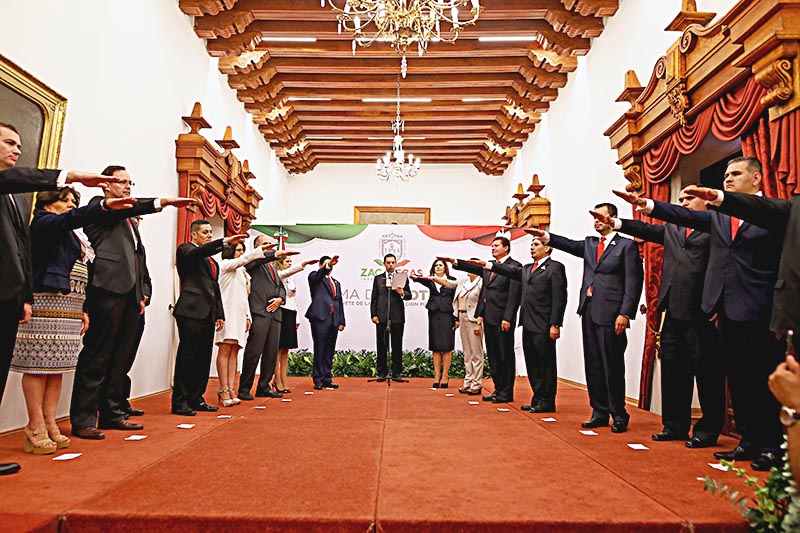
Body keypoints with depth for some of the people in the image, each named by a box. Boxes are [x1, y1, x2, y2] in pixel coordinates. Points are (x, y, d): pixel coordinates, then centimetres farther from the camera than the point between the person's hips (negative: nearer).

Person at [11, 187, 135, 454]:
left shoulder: (71, 237, 23)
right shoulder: (44, 223, 1)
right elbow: (70, 219, -23)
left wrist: (83, 309, 12)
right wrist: (105, 206, -38)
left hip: (69, 308, 8)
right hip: (45, 304, -8)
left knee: (57, 366, 7)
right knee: (39, 365, -6)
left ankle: (50, 424, 11)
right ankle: (35, 427, -1)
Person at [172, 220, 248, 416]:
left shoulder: (211, 260, 24)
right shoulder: (186, 249, 2)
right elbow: (198, 252, -23)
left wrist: (219, 314, 16)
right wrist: (225, 242, -35)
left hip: (207, 314, 8)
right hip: (191, 311, -8)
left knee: (204, 359, 9)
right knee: (187, 357, -5)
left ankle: (196, 399, 17)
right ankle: (179, 402, 1)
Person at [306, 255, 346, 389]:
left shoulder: (336, 283, 24)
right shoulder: (314, 277, 7)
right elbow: (319, 274, -18)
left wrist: (342, 321, 13)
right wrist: (328, 266, -37)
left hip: (333, 320, 6)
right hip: (320, 318, -5)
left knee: (329, 351, 7)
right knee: (319, 349, -3)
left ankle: (327, 378, 12)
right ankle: (318, 379, 2)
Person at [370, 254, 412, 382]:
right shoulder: (378, 278, 13)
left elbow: (409, 296, 4)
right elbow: (373, 298, 9)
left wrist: (402, 293, -19)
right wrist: (373, 314, -1)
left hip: (397, 317, -1)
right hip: (381, 317, 1)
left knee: (397, 346, 2)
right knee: (381, 346, 4)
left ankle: (396, 373, 8)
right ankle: (382, 372, 11)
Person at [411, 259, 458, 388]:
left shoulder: (452, 280, 7)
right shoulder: (431, 281, 11)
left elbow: (447, 284, -16)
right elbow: (421, 280, -9)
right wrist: (415, 277, -31)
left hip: (447, 315, -2)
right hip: (434, 315, 2)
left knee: (446, 346, -3)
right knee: (436, 347, 3)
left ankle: (445, 376, 1)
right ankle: (437, 376, 6)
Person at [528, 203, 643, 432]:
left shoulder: (627, 246, -2)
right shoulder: (589, 244, 18)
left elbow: (634, 282, -8)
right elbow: (570, 245, 4)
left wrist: (625, 314, -15)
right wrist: (546, 237, -12)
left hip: (610, 315, -6)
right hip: (589, 311, 6)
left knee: (612, 367, -1)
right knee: (593, 366, 10)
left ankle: (619, 416, 11)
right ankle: (599, 413, 20)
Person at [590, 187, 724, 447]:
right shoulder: (672, 228, 22)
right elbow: (647, 229, 9)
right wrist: (614, 222, -5)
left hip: (702, 312, -6)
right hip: (674, 311, 7)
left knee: (707, 372, 2)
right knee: (673, 370, 11)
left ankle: (708, 431, 13)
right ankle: (675, 426, 21)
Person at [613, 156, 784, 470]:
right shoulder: (718, 215, 16)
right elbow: (687, 216, 2)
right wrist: (648, 206, -11)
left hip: (759, 313, -5)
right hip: (727, 311, 6)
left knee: (765, 380, 3)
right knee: (738, 380, 11)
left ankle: (772, 446, 15)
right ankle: (750, 441, 21)